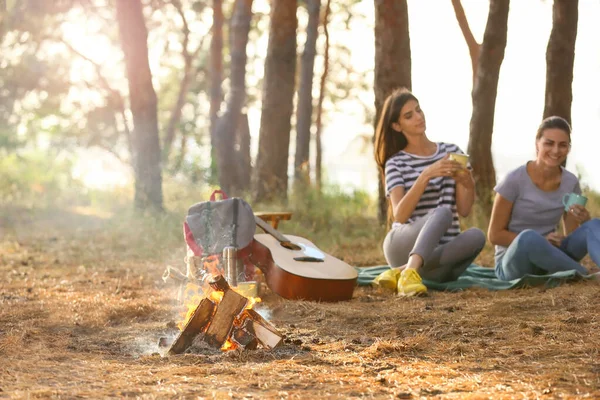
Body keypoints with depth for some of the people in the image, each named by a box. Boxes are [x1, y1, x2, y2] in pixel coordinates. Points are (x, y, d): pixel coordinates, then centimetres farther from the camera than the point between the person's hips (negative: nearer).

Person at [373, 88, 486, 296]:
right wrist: (426, 175, -27)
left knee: (476, 235, -32)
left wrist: (465, 182, -17)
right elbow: (400, 215, -15)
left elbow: (464, 210, 4)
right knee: (443, 213, -34)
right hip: (404, 246, -3)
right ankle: (410, 272, -58)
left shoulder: (451, 152, 9)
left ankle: (401, 272, -39)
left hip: (444, 253, 3)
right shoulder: (395, 163, 1)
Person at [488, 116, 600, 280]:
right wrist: (539, 242, -21)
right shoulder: (515, 180, -12)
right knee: (528, 237, -40)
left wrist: (582, 222, -17)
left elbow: (571, 237, 7)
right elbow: (495, 234, -8)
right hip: (513, 261, -4)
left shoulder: (570, 182, 1)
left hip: (548, 258, 4)